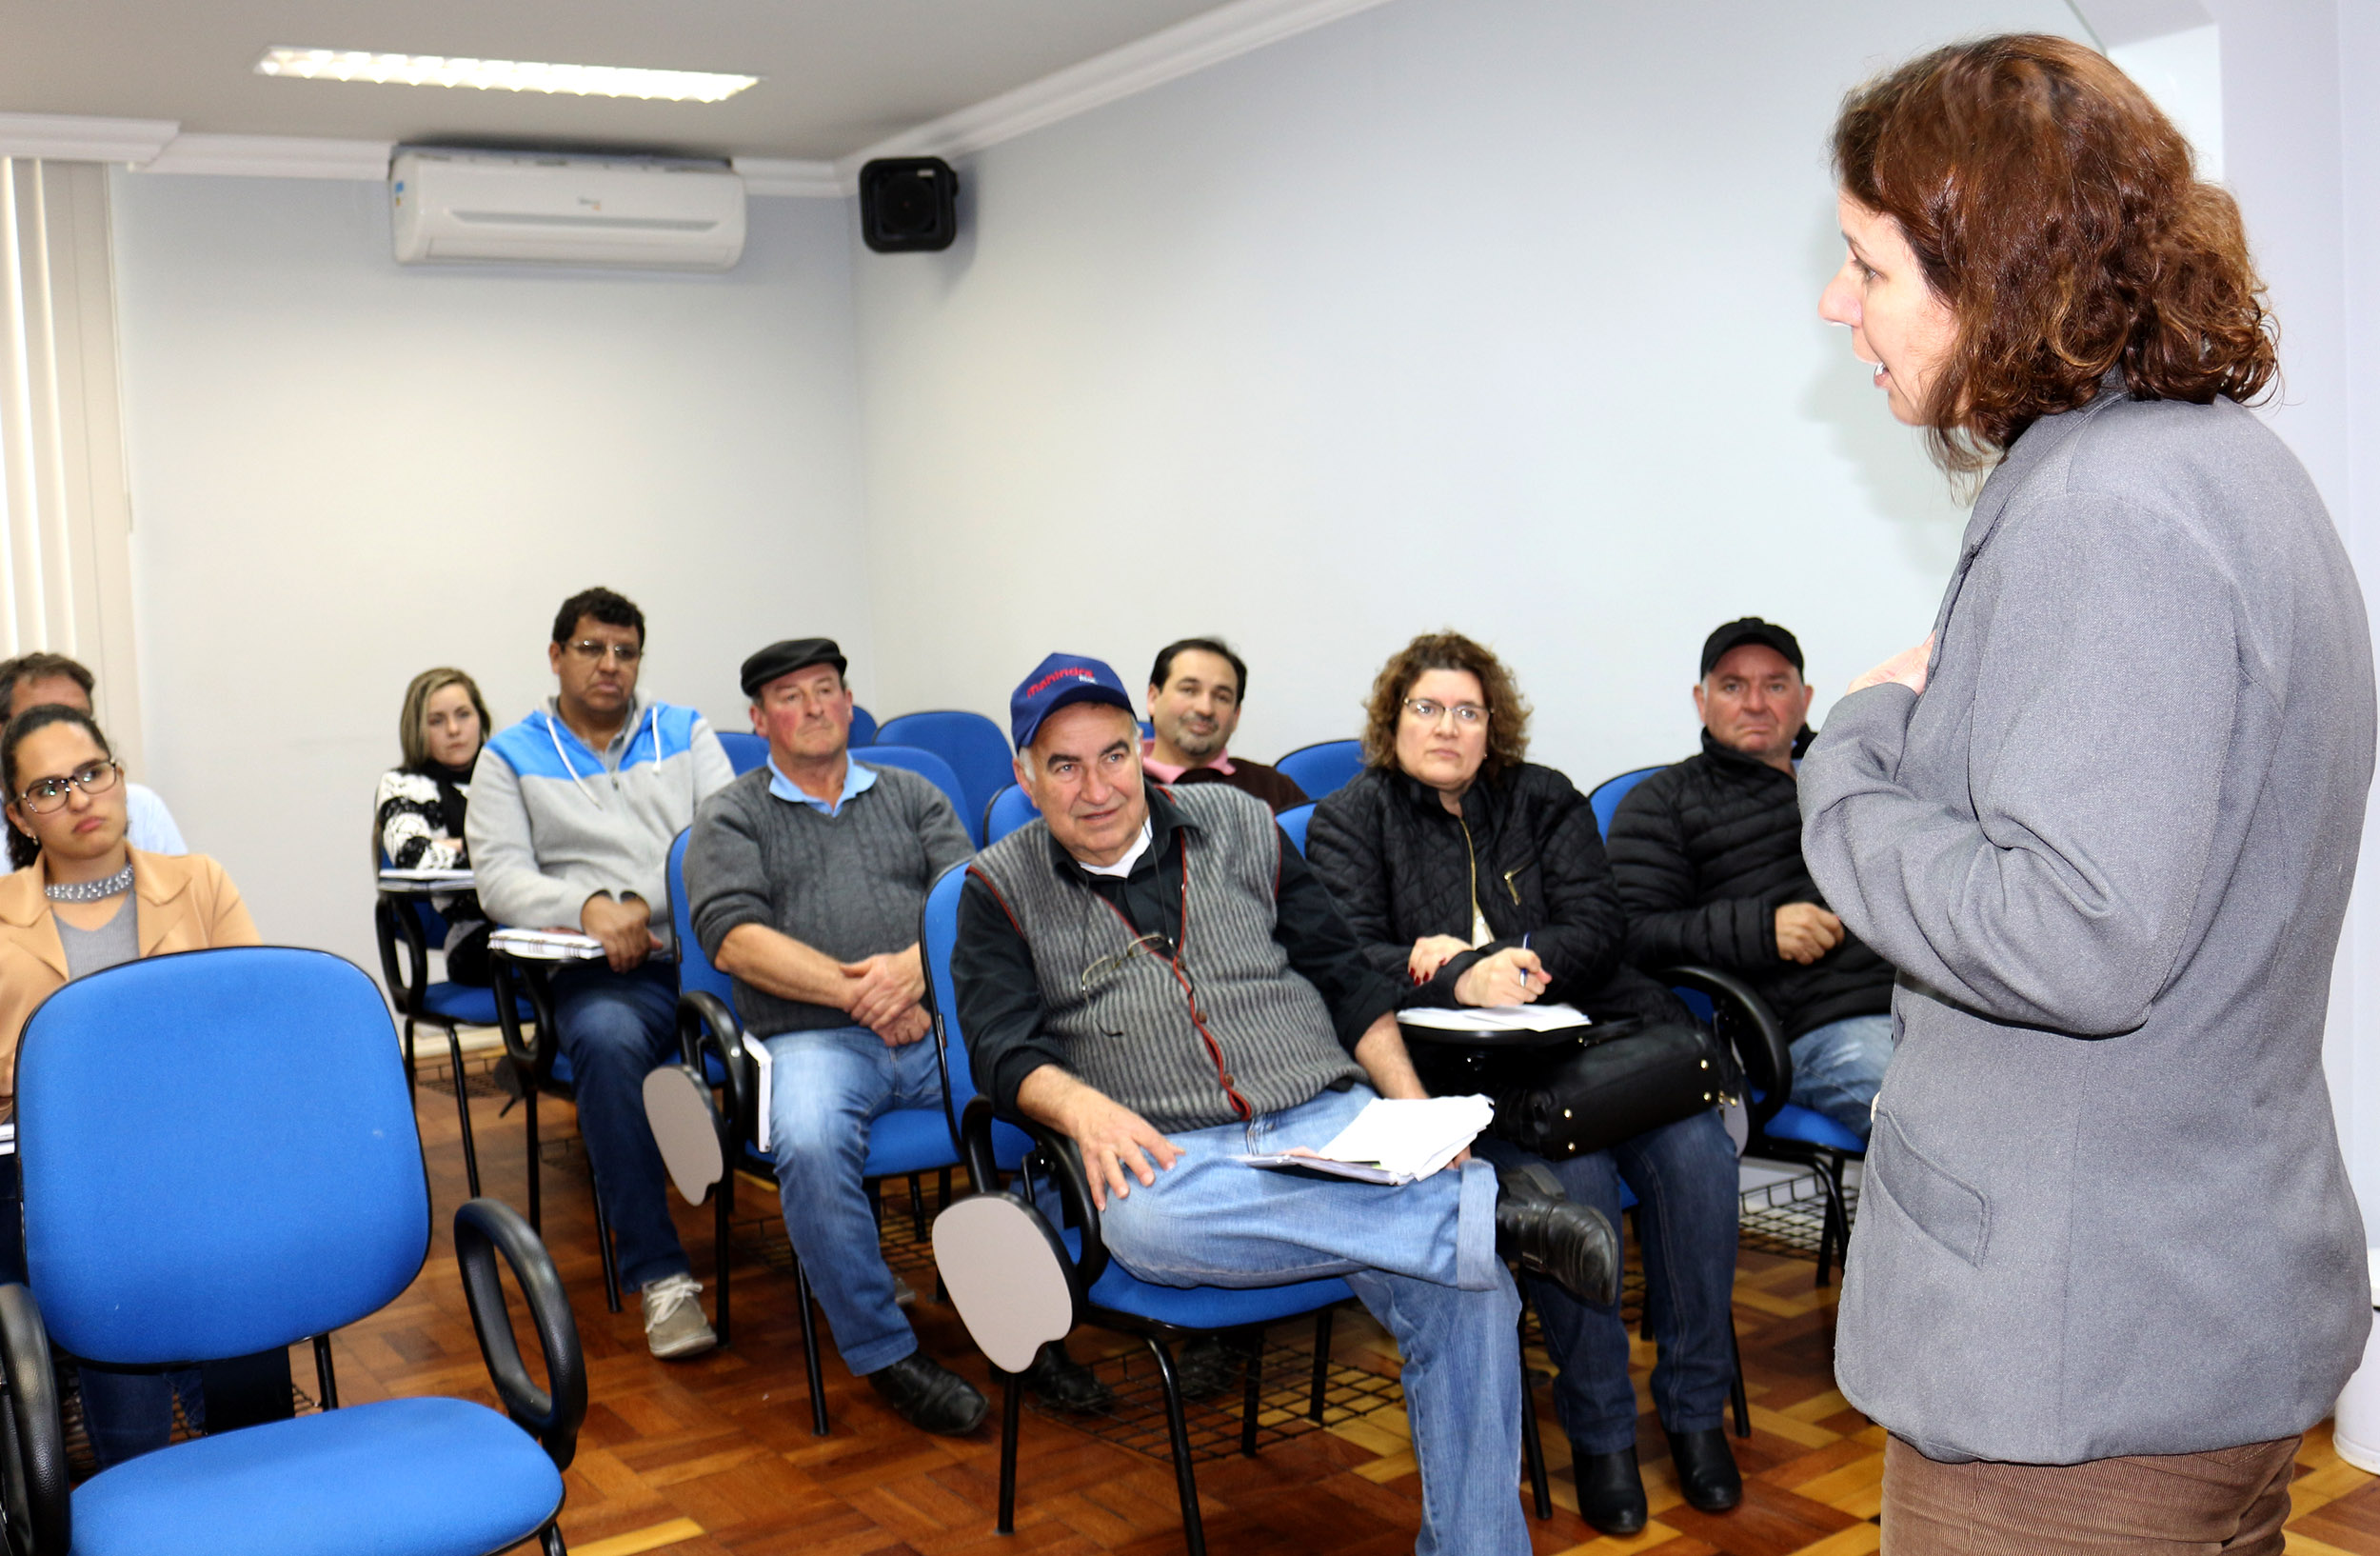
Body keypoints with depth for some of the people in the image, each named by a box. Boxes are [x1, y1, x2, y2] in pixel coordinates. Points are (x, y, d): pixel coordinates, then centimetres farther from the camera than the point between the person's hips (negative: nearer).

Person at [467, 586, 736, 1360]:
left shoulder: (686, 733, 21)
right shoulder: (511, 758, 16)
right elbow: (500, 876, 4)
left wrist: (648, 905, -8)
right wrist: (589, 906, -15)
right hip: (603, 972, -1)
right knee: (606, 1042, -37)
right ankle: (659, 1275, -32)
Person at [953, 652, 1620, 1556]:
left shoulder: (1238, 823, 17)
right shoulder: (1003, 888, 12)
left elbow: (1345, 976, 18)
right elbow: (1003, 1047, 1)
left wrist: (1414, 1109, 4)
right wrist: (1082, 1106, -21)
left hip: (1330, 1121, 2)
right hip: (1167, 1155, -1)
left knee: (1464, 1290, -26)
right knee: (1145, 1224, -39)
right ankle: (1493, 1212, -32)